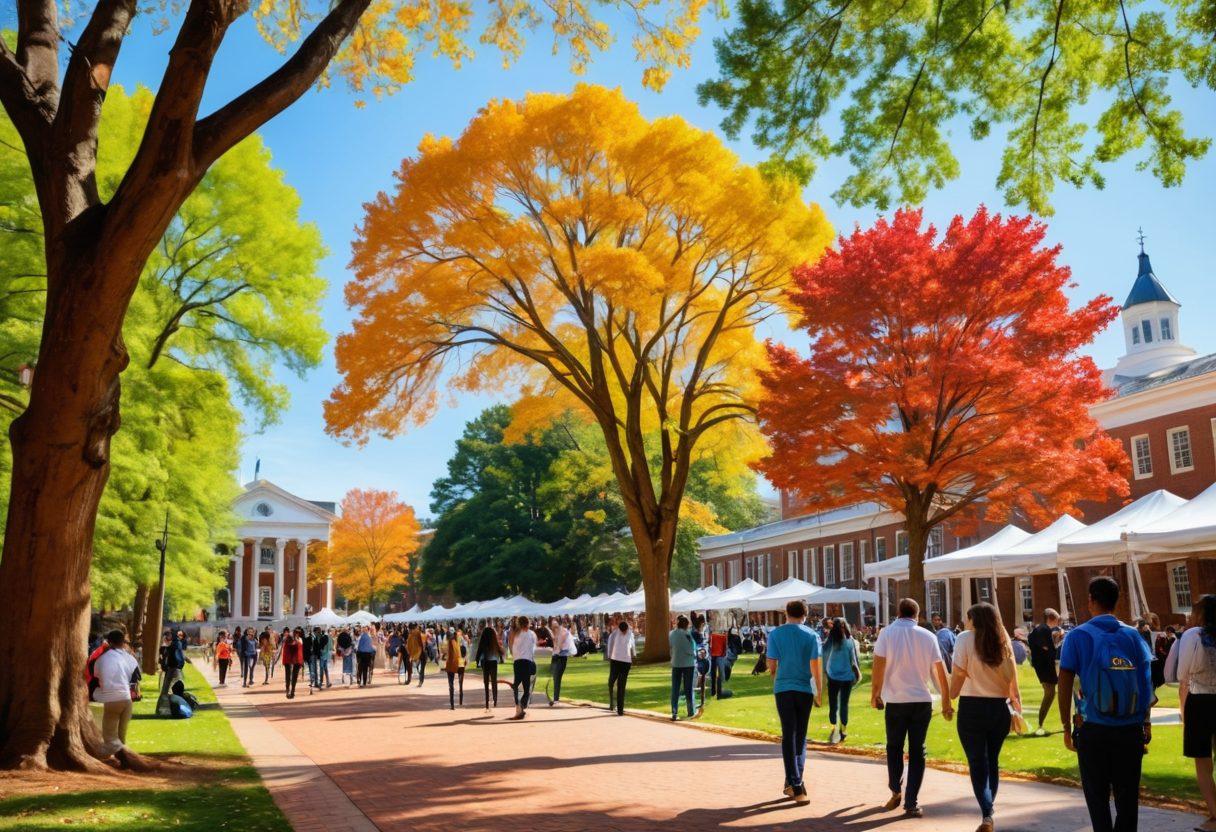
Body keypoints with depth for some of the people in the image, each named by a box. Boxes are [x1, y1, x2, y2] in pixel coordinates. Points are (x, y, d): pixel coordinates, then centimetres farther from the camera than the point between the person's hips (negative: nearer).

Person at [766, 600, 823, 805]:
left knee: (788, 736, 1)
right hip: (805, 689, 1)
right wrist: (819, 691, 4)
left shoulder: (775, 634, -1)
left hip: (783, 690, 0)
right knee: (801, 736, 14)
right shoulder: (811, 635, -1)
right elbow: (816, 665, -5)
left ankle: (795, 784, -4)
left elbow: (771, 666, -1)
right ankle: (794, 781, 13)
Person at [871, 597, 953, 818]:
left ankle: (895, 791, 16)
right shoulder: (928, 636, 1)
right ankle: (911, 803, 5)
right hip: (922, 700, 1)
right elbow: (940, 671, 3)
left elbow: (879, 665, -9)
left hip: (895, 700, -1)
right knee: (917, 751, 7)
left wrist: (875, 694, 2)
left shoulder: (887, 633, -5)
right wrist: (946, 702, 11)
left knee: (894, 748, 17)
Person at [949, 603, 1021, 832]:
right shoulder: (1004, 642, 6)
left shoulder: (966, 639, -6)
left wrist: (950, 697, -2)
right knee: (992, 761, 18)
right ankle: (988, 810, 26)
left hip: (972, 708, -4)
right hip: (1000, 708, 4)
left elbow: (958, 674, -13)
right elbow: (1013, 684, 6)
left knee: (977, 763, 2)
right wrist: (1017, 709, 13)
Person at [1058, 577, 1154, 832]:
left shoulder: (1078, 636, -4)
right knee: (1128, 796, 13)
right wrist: (1145, 724, 9)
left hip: (1093, 729, -2)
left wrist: (1067, 728, 1)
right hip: (1131, 729, 2)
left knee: (1097, 796, 9)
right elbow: (1147, 683, 1)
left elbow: (1065, 686, -7)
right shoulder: (1133, 635, 3)